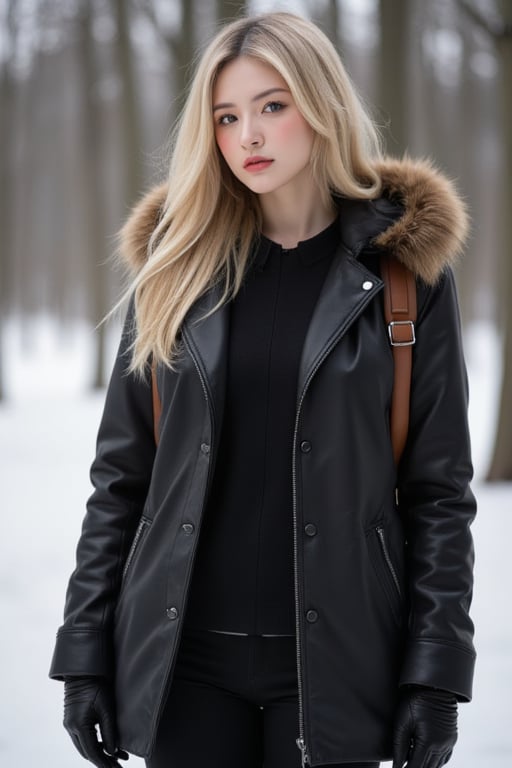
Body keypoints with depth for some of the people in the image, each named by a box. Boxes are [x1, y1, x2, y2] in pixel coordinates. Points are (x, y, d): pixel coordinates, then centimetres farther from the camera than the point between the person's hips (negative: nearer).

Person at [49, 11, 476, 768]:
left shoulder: (404, 268, 1)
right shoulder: (178, 265, 6)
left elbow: (439, 488, 1)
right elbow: (120, 474, 7)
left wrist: (436, 674, -6)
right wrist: (84, 652, 2)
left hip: (332, 656, -2)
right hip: (186, 656, 2)